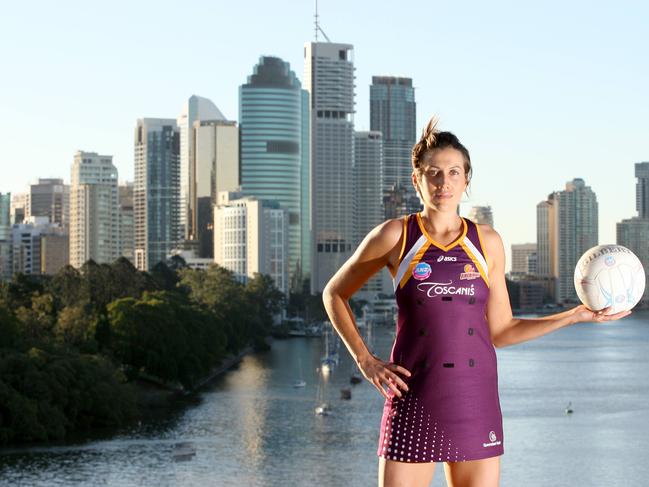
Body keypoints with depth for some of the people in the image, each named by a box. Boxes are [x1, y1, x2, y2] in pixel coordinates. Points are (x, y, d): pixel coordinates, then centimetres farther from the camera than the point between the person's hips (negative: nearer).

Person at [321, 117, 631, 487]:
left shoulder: (487, 243, 7)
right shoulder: (395, 237, -1)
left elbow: (500, 331, 12)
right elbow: (334, 295, 11)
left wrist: (576, 315, 6)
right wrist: (366, 361, 1)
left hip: (476, 401, 3)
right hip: (414, 400, -2)